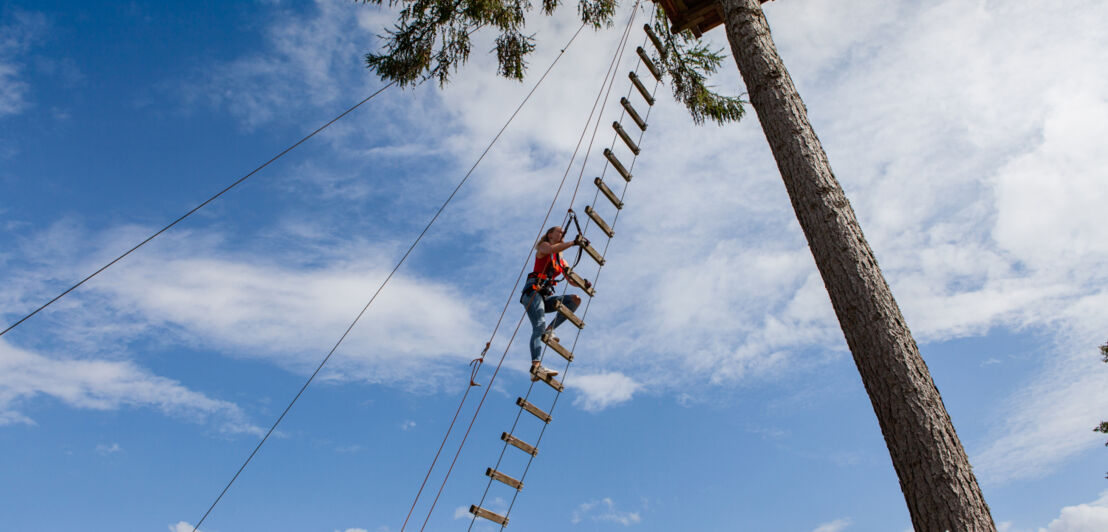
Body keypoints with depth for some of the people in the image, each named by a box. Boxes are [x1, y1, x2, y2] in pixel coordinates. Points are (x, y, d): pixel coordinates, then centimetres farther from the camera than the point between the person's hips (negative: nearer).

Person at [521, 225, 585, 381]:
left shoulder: (561, 260, 26)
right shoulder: (543, 246, 9)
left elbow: (572, 280, 19)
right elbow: (552, 249, -17)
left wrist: (583, 284, -2)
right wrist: (573, 243, -19)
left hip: (546, 296, 7)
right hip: (533, 291, -7)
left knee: (575, 299, -10)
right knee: (539, 326, -26)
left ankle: (549, 329, -17)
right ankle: (535, 366, -41)